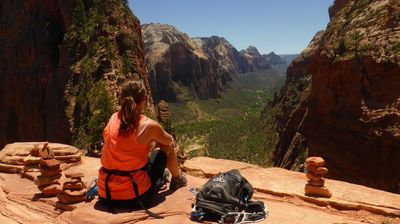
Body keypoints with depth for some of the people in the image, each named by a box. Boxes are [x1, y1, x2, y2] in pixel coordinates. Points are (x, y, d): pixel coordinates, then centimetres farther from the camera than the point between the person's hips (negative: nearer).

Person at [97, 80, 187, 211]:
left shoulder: (113, 119, -1)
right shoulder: (149, 125, -15)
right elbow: (170, 141, 6)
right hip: (135, 196, -5)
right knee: (167, 146, 12)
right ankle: (177, 179, 37)